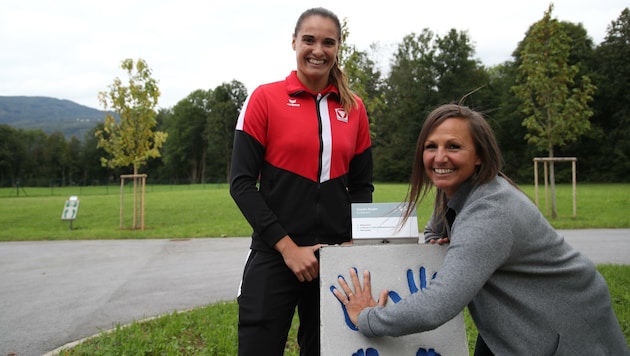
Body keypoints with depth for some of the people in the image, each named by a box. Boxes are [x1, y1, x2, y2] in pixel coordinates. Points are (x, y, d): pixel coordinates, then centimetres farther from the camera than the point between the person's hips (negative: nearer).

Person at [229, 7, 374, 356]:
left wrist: (352, 244, -4)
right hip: (274, 256, -3)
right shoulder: (265, 97, -3)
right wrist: (288, 247, -12)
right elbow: (242, 182, -7)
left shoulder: (354, 108, 7)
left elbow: (362, 186, 11)